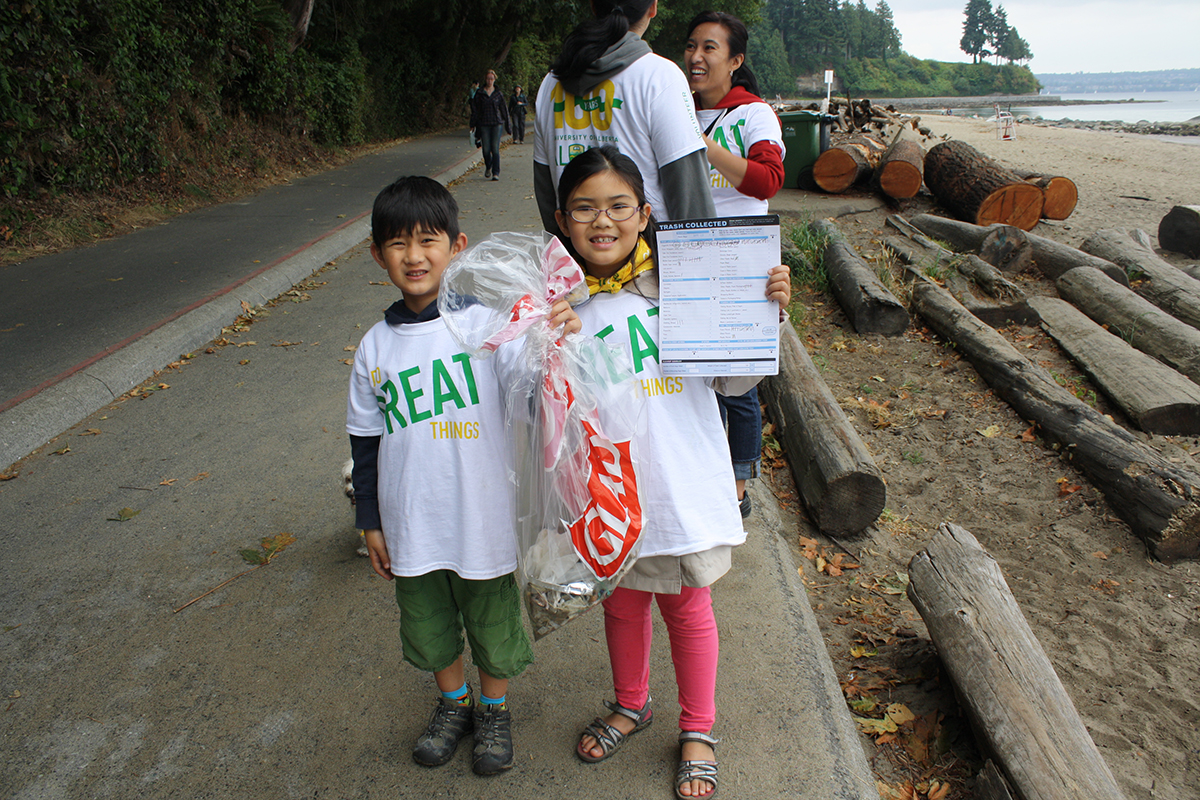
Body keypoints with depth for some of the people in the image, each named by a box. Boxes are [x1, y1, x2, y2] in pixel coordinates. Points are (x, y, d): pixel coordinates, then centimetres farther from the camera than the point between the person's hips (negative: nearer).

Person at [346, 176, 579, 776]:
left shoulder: (486, 321, -11)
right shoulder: (375, 348, -1)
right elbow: (366, 443, 6)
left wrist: (557, 340, -36)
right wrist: (370, 523, 9)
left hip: (482, 519, -3)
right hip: (411, 527, 3)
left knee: (492, 623, 16)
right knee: (427, 625, 22)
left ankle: (494, 709, 45)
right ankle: (454, 702, 49)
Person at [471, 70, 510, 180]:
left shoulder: (498, 93, 7)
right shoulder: (479, 93, 5)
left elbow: (504, 109, 12)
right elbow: (475, 109, 6)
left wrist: (507, 124, 11)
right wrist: (473, 124, 2)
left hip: (497, 123, 0)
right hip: (484, 124, 0)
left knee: (495, 149, -8)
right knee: (486, 149, 1)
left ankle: (496, 173, -5)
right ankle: (488, 168, 29)